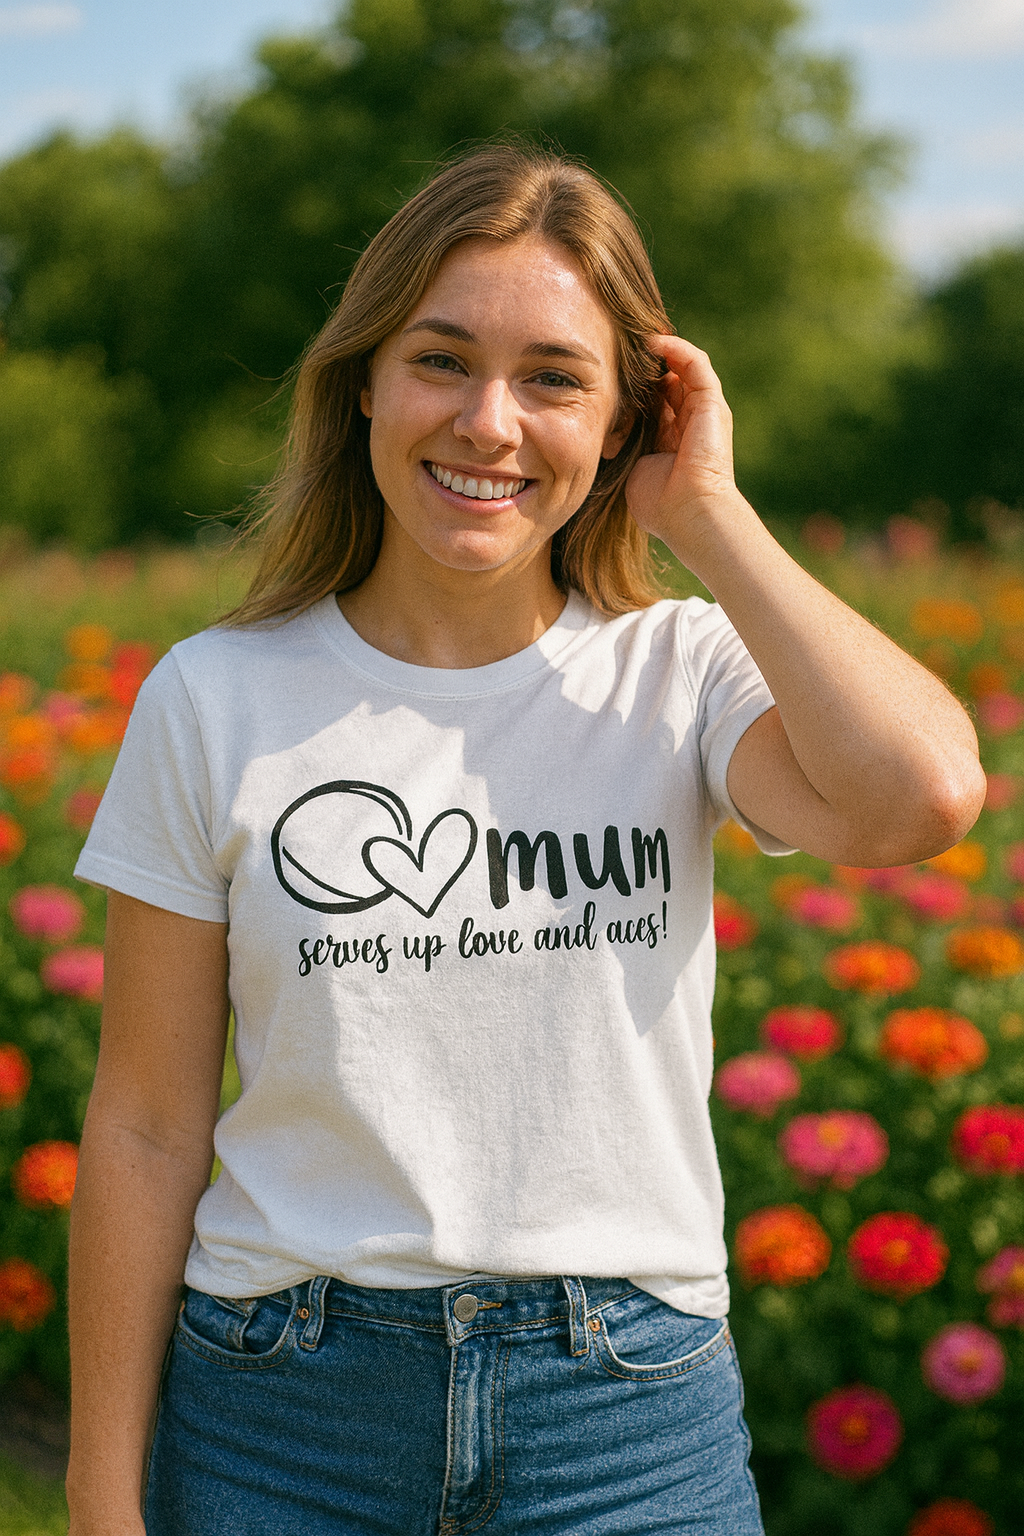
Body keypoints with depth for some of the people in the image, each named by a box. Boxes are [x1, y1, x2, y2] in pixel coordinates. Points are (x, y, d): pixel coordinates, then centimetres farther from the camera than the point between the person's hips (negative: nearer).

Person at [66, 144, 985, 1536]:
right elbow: (147, 1133, 0)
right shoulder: (213, 703, -3)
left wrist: (710, 515, -14)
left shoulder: (686, 677, -2)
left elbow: (923, 796, -25)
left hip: (629, 1421, 0)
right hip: (285, 1418, 0)